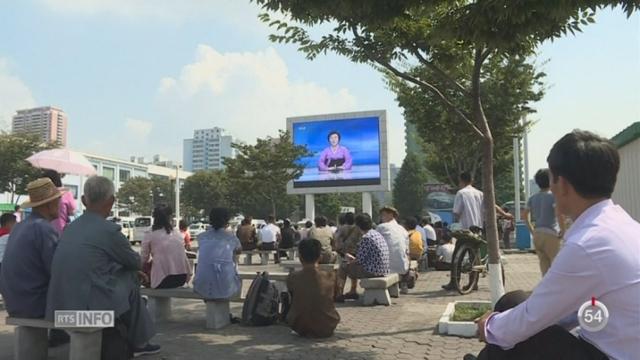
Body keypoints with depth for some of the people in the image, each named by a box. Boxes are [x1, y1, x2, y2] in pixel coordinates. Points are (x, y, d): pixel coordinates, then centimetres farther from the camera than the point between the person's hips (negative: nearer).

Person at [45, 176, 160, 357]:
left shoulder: (71, 227, 9)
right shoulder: (109, 229, -13)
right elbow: (135, 262, 2)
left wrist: (133, 269, 23)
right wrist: (136, 267, 26)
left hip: (59, 304, 7)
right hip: (87, 306, -7)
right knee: (131, 286, 16)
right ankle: (136, 342, 31)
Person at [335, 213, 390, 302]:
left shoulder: (366, 237, -17)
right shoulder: (378, 234, 11)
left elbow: (360, 260, -17)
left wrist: (350, 260, 3)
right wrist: (353, 258, 19)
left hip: (373, 271, -9)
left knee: (343, 267, 6)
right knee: (353, 265, 29)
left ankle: (338, 295, 13)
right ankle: (353, 292, 35)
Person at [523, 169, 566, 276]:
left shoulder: (533, 198, 10)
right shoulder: (553, 196, -9)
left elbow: (525, 215, 13)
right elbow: (559, 214, -23)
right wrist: (563, 231, -13)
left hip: (537, 234, 6)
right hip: (551, 234, -6)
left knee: (544, 265, 12)